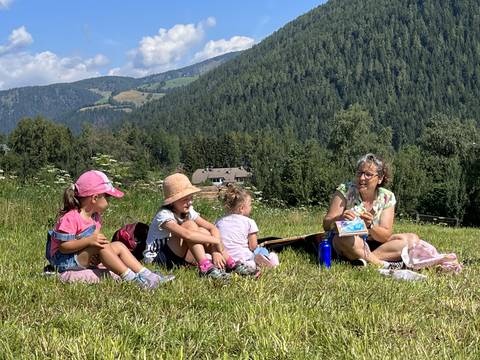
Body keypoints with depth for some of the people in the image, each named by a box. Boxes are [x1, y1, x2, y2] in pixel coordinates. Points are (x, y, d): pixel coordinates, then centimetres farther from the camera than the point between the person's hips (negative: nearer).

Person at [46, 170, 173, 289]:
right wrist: (89, 241, -33)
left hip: (85, 257, 9)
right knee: (102, 246, -29)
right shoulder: (70, 218, -21)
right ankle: (132, 279, -32)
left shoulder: (95, 217, 7)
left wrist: (96, 256, -19)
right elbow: (63, 246, -24)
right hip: (65, 261, -9)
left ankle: (145, 274, -12)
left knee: (118, 246, -2)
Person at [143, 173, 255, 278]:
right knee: (190, 225, -25)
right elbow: (186, 234, -39)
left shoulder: (188, 211, 2)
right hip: (157, 259, -7)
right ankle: (206, 267, -35)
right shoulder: (164, 215, -22)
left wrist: (215, 250, -22)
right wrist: (216, 241, -34)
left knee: (202, 232, -13)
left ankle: (231, 264, -17)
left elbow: (212, 228, -3)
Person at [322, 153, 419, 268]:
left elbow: (386, 236, -9)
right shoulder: (344, 191, -9)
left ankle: (365, 259, -29)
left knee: (411, 240, -18)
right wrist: (340, 219, -37)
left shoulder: (387, 197, -3)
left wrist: (370, 225, -30)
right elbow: (327, 225, -14)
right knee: (342, 237, -37)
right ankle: (383, 264, -25)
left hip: (373, 245, 3)